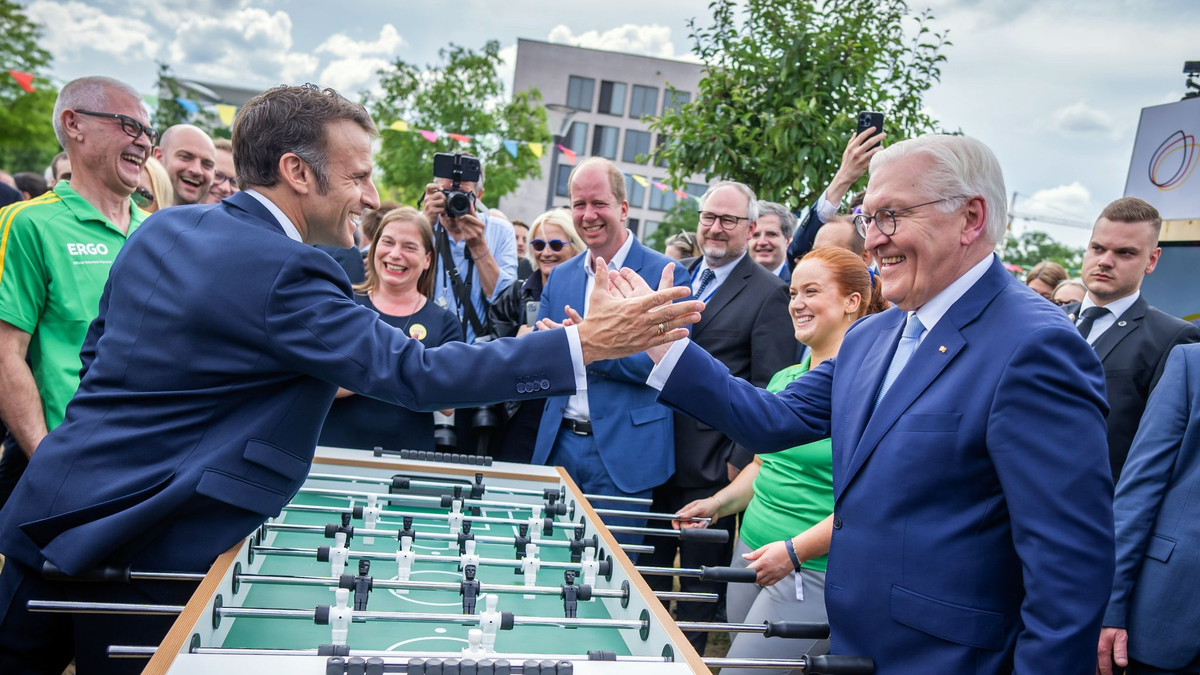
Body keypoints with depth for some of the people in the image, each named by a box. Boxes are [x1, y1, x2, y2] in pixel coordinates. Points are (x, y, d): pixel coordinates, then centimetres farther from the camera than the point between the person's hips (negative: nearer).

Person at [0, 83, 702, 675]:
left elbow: (97, 349, 14)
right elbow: (417, 373, -28)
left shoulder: (163, 227, 4)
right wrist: (584, 343, -28)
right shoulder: (284, 272, -23)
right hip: (141, 545, -8)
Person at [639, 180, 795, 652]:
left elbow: (770, 390, -12)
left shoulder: (768, 294, -8)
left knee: (701, 578, 11)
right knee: (648, 567, 19)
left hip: (711, 465, -6)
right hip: (656, 453, 6)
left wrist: (741, 461, -15)